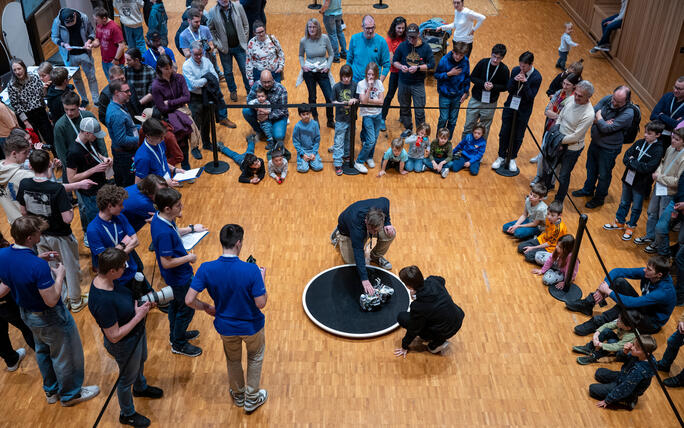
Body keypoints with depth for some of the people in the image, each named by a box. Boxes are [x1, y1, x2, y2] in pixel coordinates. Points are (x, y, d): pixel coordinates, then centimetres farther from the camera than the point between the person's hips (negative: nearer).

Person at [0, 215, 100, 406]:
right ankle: (70, 394, 36)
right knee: (65, 355, 15)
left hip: (26, 313, 8)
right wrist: (59, 275, -19)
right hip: (49, 318, -8)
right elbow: (51, 300, -31)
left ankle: (51, 390, 49)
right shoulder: (38, 267, -37)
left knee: (43, 351, 29)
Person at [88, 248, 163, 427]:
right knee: (127, 378, 18)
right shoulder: (103, 302, -42)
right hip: (125, 344, -8)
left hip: (137, 332, 9)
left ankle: (140, 387, 66)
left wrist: (142, 303, -8)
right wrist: (138, 317, -27)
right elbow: (114, 336, -33)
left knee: (141, 361, 35)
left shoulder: (104, 279, -15)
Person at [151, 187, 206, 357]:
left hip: (175, 276, 9)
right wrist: (189, 258, -20)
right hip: (179, 278, -9)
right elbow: (166, 263, -31)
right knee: (186, 309, 11)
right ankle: (178, 344, 32)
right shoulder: (164, 233, -38)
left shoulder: (160, 218, -9)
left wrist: (191, 228, 8)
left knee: (176, 304, 28)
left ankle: (176, 335, 50)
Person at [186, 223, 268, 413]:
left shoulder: (206, 269, -22)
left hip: (225, 327, 2)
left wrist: (207, 308, 0)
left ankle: (238, 395, 53)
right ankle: (251, 399, 41)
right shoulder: (251, 270, -30)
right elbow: (261, 303, -23)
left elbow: (189, 300, -20)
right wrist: (261, 279, -8)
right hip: (251, 326, -2)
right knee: (255, 356, 28)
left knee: (233, 359, 30)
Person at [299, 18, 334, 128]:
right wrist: (303, 65, -5)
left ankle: (330, 121, 16)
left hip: (323, 72, 0)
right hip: (309, 72, 0)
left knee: (329, 97, -4)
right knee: (312, 98, 10)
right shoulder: (303, 41, -5)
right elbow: (301, 55, 12)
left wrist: (328, 66, -7)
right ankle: (315, 120, 30)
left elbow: (331, 54, 4)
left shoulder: (324, 38, -7)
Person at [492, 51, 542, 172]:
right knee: (504, 133, 9)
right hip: (510, 106, 3)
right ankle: (501, 157, 26)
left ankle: (512, 158, 28)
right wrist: (514, 80, -23)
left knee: (518, 137, 9)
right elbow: (509, 89, -4)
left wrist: (525, 83, -29)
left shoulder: (536, 77, -17)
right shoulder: (515, 70, -7)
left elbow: (531, 96, -19)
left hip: (523, 111, -3)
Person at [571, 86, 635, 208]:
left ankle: (599, 198, 37)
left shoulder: (628, 114, -28)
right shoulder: (607, 99, -11)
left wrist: (599, 117, -17)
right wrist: (600, 122, -24)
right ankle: (588, 190, 51)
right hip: (595, 142, 6)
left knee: (604, 175, 14)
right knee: (591, 169, 26)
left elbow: (607, 128, -31)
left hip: (609, 149, -6)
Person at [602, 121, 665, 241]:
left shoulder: (658, 150, -18)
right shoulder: (640, 143, -1)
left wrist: (632, 162, -18)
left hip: (641, 184, -5)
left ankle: (630, 227, 28)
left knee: (636, 207, 11)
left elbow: (648, 168, -24)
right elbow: (626, 156, -1)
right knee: (624, 203, 21)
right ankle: (619, 222, 39)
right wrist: (634, 164, -19)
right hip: (628, 178, 5)